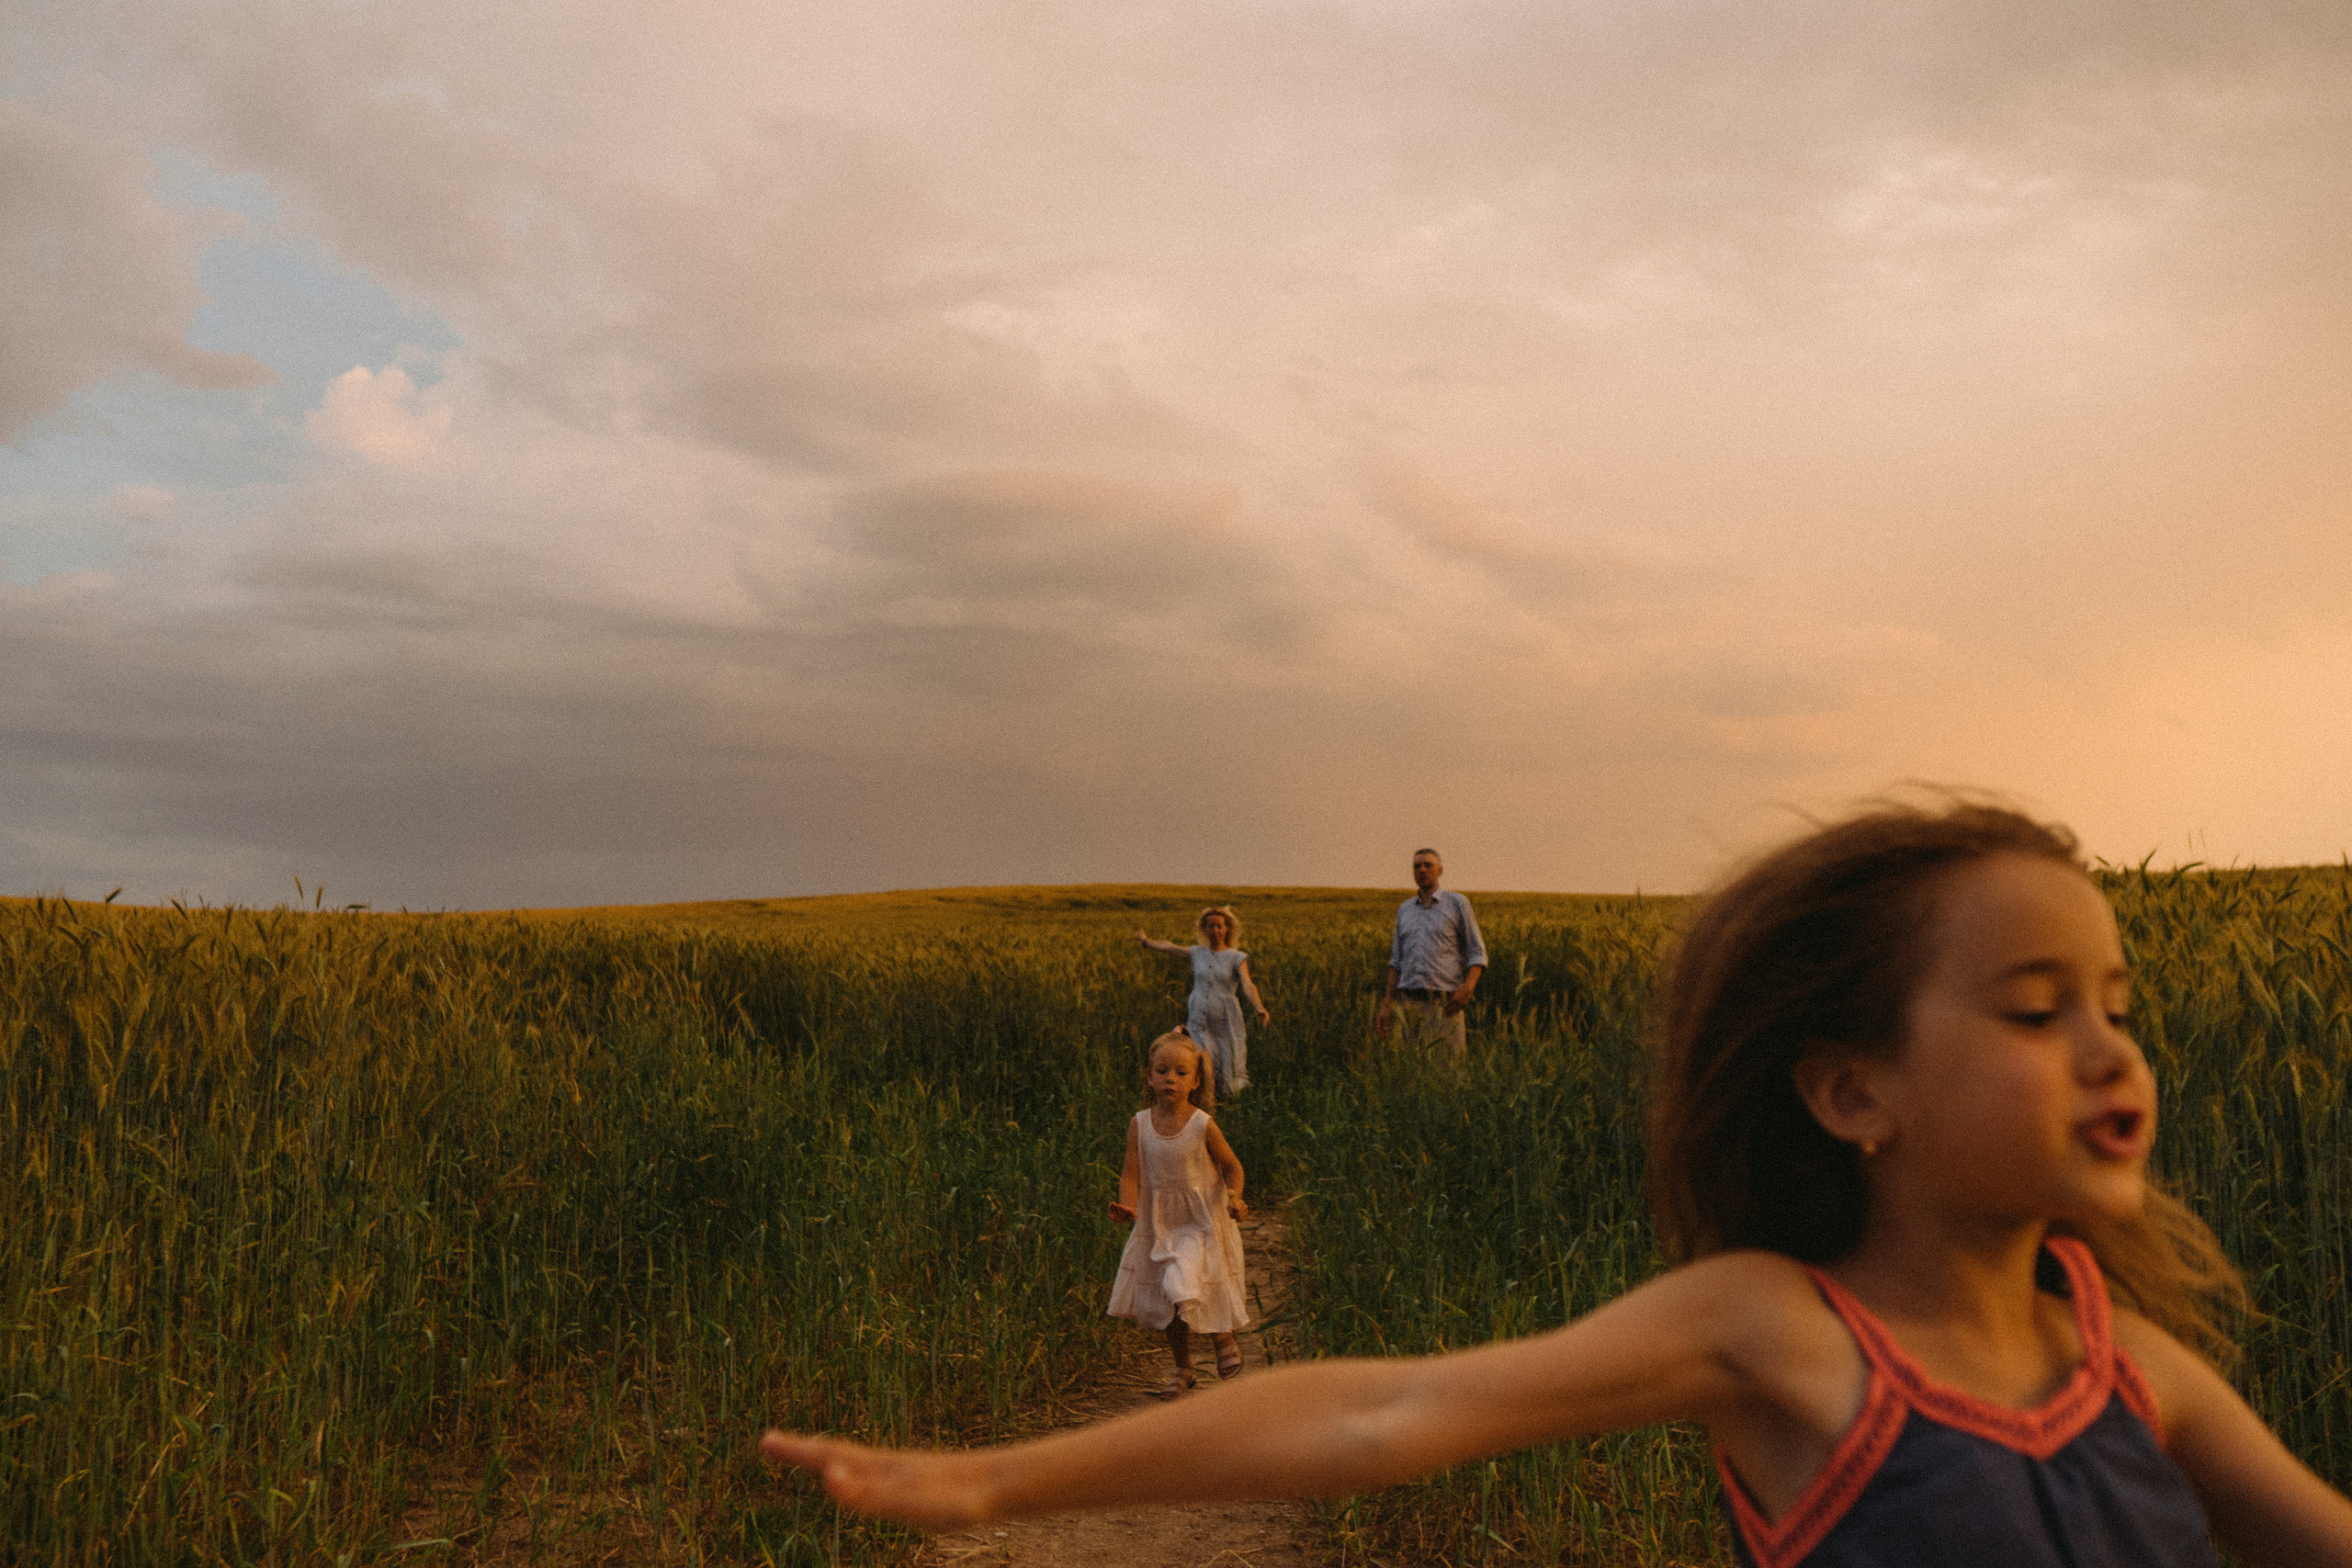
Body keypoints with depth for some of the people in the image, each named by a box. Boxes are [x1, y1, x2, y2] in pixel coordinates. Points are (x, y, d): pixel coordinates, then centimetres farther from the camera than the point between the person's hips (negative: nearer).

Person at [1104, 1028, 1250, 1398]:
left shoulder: (1202, 1125, -14)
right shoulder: (1140, 1124, -6)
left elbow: (1231, 1166, -2)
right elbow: (1131, 1174, -7)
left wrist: (1234, 1198, -19)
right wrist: (1126, 1207, -26)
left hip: (1201, 1223, -4)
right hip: (1158, 1224, 4)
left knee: (1183, 1293, -17)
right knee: (1168, 1303, 12)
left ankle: (1226, 1338, 14)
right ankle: (1183, 1371, 34)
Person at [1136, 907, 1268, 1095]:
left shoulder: (1237, 958, 0)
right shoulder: (1198, 954, 9)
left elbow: (1247, 985, -16)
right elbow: (1168, 947, 26)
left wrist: (1259, 1008, -35)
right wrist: (1146, 940, 42)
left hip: (1225, 1025, -2)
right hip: (1198, 1023, 2)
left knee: (1228, 1089, 3)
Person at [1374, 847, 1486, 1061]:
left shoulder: (1457, 903, 4)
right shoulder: (1404, 910, 17)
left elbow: (1477, 953, 2)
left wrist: (1468, 986, -16)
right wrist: (1386, 1005, 12)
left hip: (1444, 1003, -4)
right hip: (1410, 1002, 4)